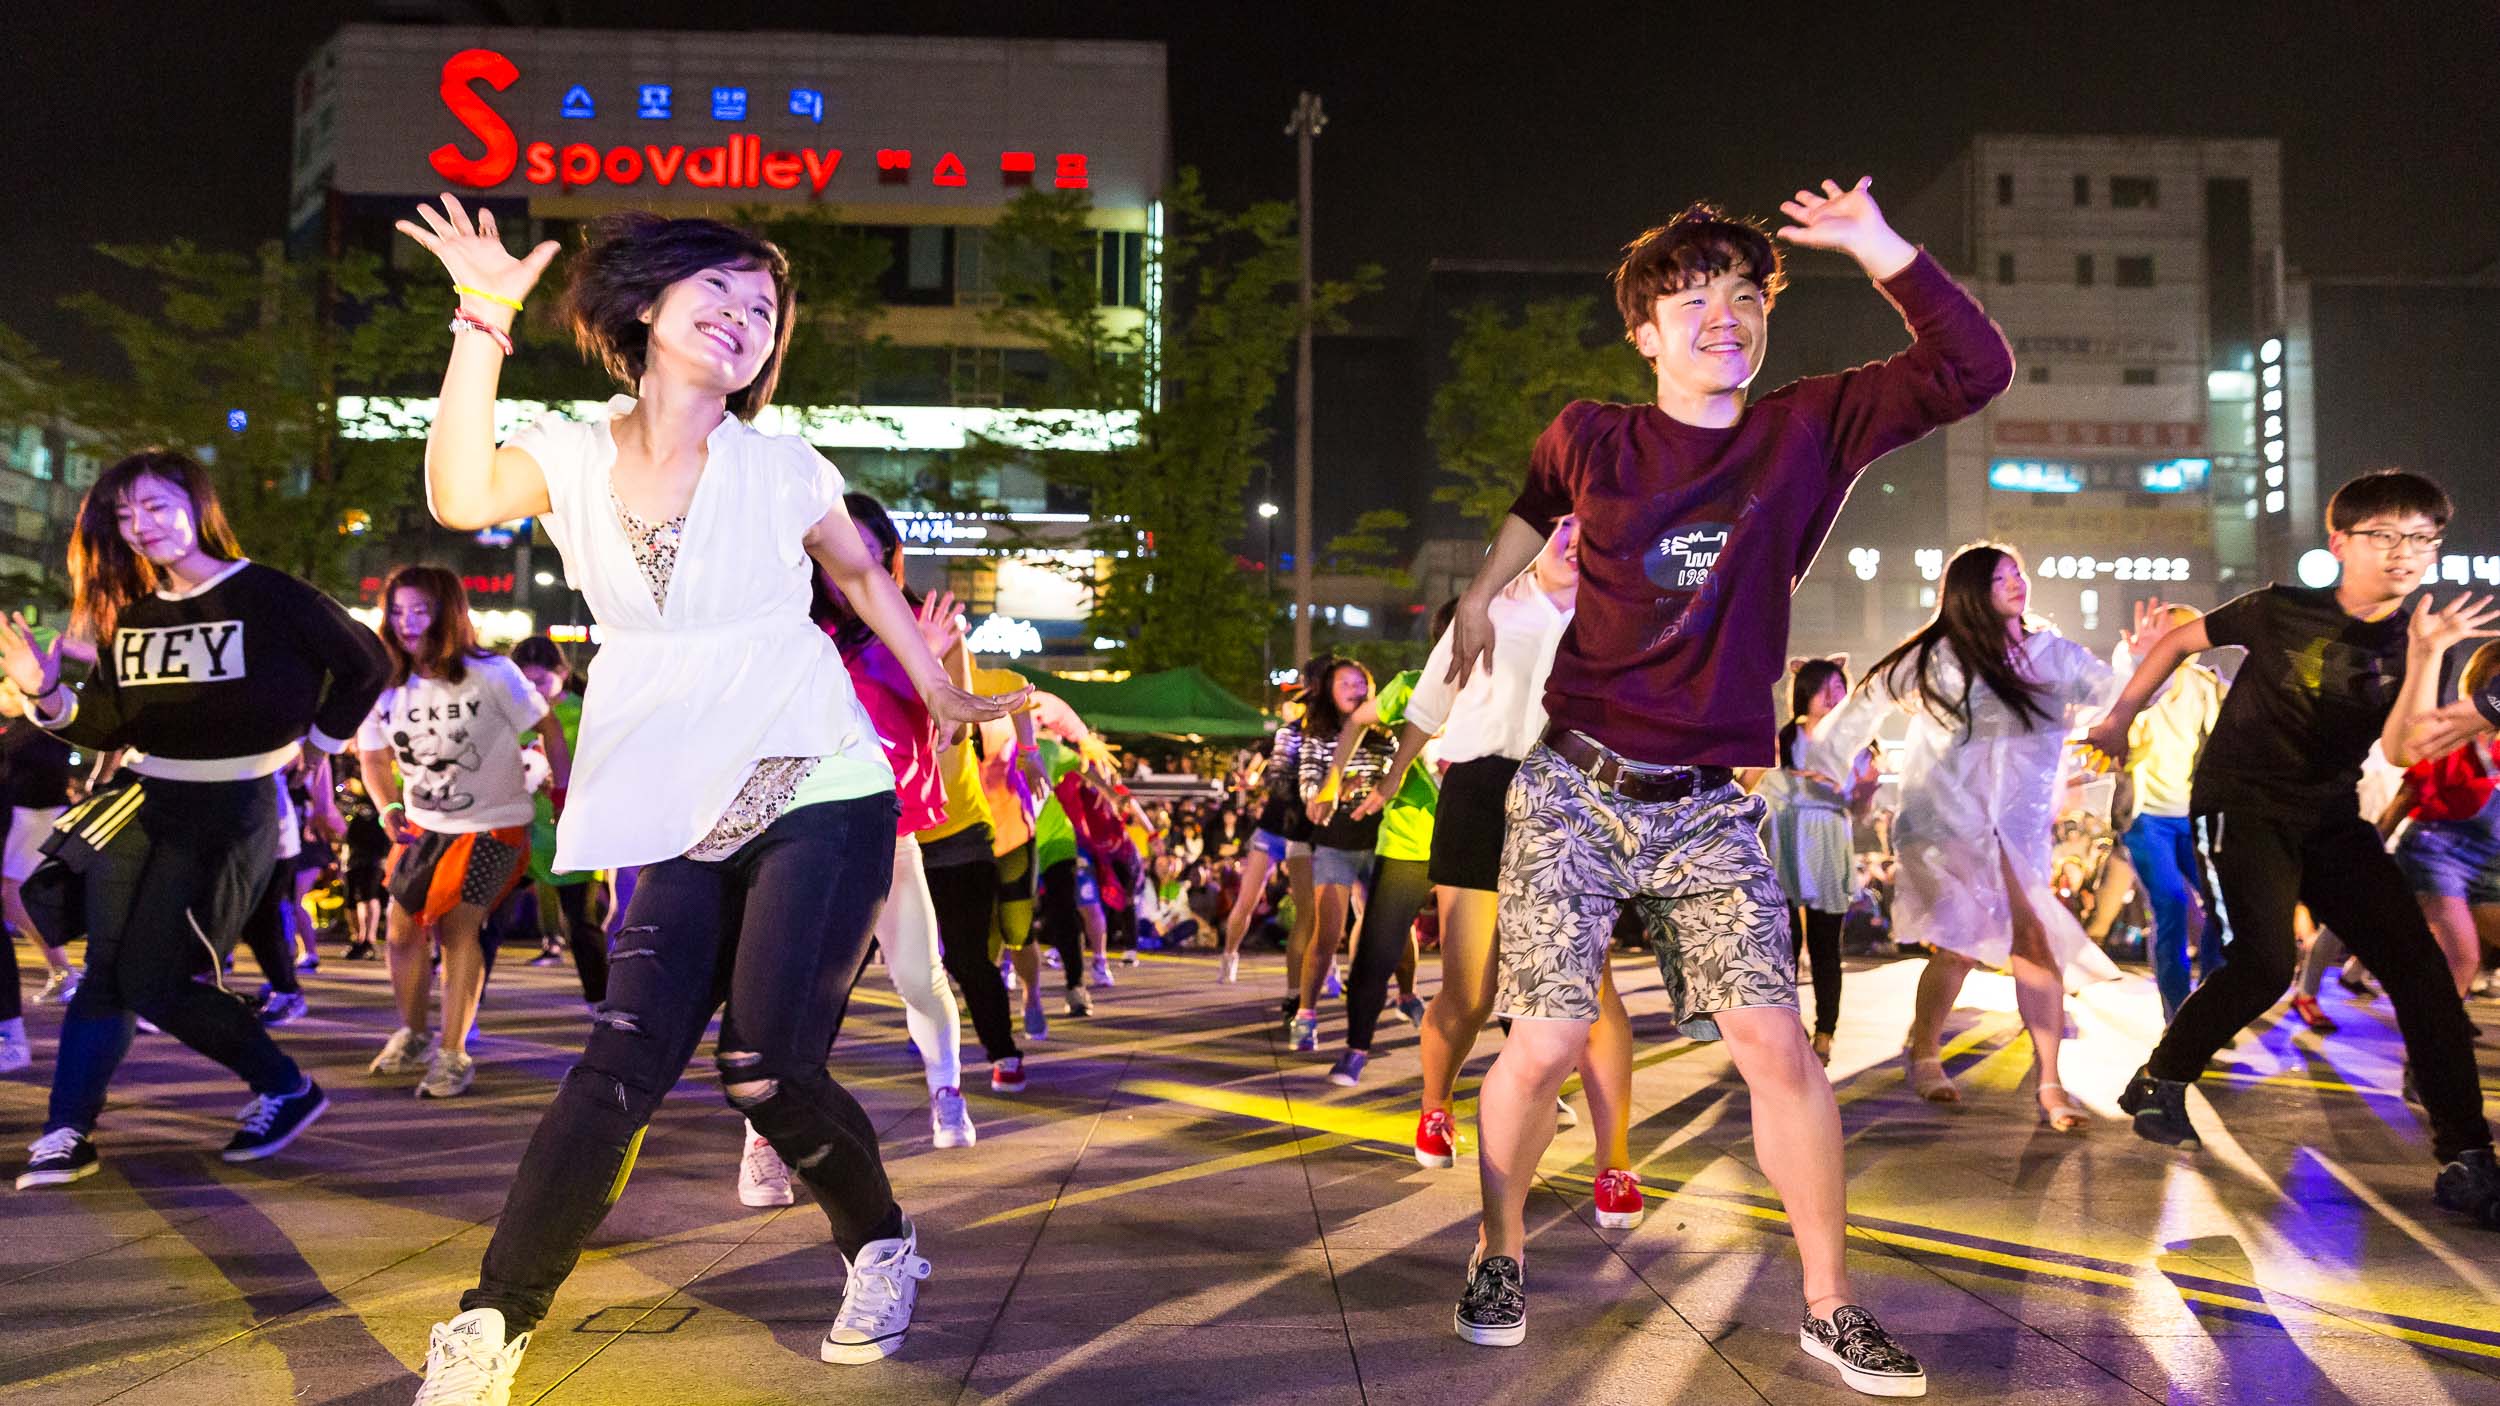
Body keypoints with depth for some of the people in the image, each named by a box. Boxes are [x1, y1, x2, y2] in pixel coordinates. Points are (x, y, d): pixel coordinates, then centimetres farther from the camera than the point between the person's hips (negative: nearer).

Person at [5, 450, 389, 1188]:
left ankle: (286, 1090, 9)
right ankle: (67, 1134, 7)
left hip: (232, 809, -6)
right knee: (108, 969, 0)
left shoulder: (267, 596, -9)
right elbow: (108, 724, 6)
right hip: (139, 799, 6)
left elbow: (365, 663, -2)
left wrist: (316, 740, 2)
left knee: (153, 980, -8)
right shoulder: (126, 610, 9)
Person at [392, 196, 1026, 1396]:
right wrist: (483, 326, -22)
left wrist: (942, 694, 19)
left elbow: (861, 573, 18)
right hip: (689, 825, 2)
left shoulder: (777, 466, 1)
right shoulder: (570, 456, 2)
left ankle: (882, 1249, 18)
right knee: (623, 1067, -7)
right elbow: (461, 499, -20)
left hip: (822, 799, -1)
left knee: (763, 1068, -9)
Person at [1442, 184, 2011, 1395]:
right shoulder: (1589, 437, 2)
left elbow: (1975, 370, -7)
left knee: (1773, 1039, -9)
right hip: (1576, 786, 0)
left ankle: (1829, 1307, 8)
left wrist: (1880, 249, -14)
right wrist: (1480, 596, 33)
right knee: (1546, 1041, -7)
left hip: (1710, 806, 1)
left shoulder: (1808, 429, 2)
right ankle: (1500, 1258, 18)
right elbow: (1536, 505, 26)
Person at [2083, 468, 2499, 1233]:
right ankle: (2158, 1085, 0)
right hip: (2244, 807, -5)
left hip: (2330, 820, 5)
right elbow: (2178, 640, 5)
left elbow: (2403, 750, -15)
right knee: (2267, 962, -24)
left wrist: (2428, 653, -25)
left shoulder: (2409, 645, 0)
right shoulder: (2283, 611, -9)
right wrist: (2120, 720, 7)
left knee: (2421, 968, -6)